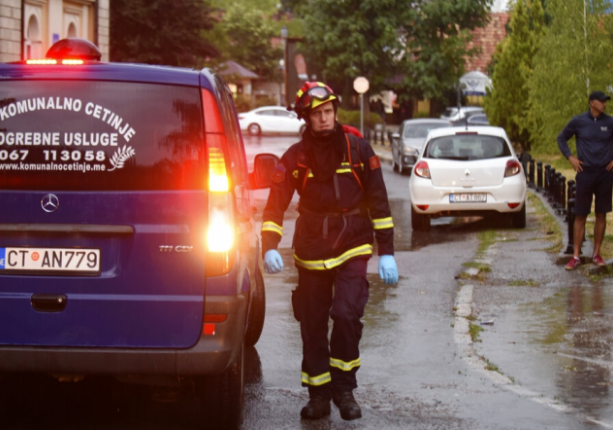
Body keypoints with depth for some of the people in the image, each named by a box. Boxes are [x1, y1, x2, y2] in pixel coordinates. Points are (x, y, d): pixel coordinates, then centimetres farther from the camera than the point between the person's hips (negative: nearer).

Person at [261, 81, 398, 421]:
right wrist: (270, 247, -20)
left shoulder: (357, 149, -2)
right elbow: (276, 204, -4)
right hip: (311, 251, 2)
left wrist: (386, 253, -1)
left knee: (347, 314, -17)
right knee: (312, 326, 6)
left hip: (352, 248, -2)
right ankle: (319, 396, 19)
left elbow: (378, 201, 2)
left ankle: (344, 387, 0)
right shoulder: (295, 157, 0)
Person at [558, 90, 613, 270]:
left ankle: (596, 254, 14)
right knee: (580, 216, 0)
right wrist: (570, 157, -2)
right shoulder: (578, 121, -2)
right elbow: (562, 138, 10)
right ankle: (576, 256, 5)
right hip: (585, 173, -1)